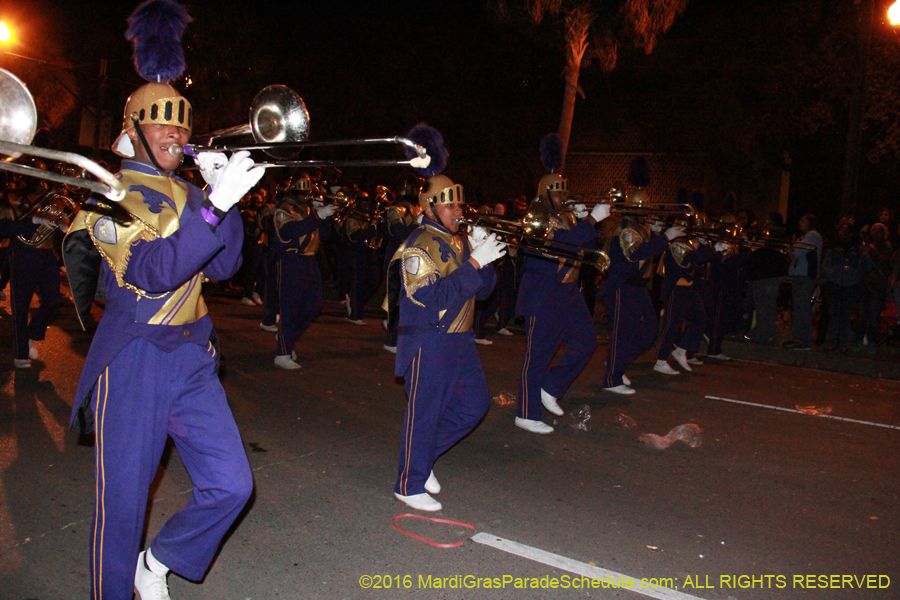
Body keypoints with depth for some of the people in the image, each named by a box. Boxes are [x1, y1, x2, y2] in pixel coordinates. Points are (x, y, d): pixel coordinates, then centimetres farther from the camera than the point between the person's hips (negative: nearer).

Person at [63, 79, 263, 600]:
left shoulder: (189, 195, 13)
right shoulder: (110, 195, -4)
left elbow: (222, 267, 2)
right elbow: (153, 271, -21)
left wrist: (223, 197, -9)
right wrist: (216, 205, -28)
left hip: (192, 358, 6)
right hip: (132, 362, -5)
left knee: (231, 484, 2)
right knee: (123, 502, 3)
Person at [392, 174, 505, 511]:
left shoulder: (460, 241, 13)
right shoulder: (419, 245, -13)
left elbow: (483, 290, 10)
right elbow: (435, 296, -25)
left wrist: (484, 255, -6)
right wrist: (474, 262, -25)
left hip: (460, 339, 9)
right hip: (428, 343, -9)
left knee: (475, 403, 14)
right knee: (425, 413, 1)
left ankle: (423, 455, 29)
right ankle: (410, 486, 17)